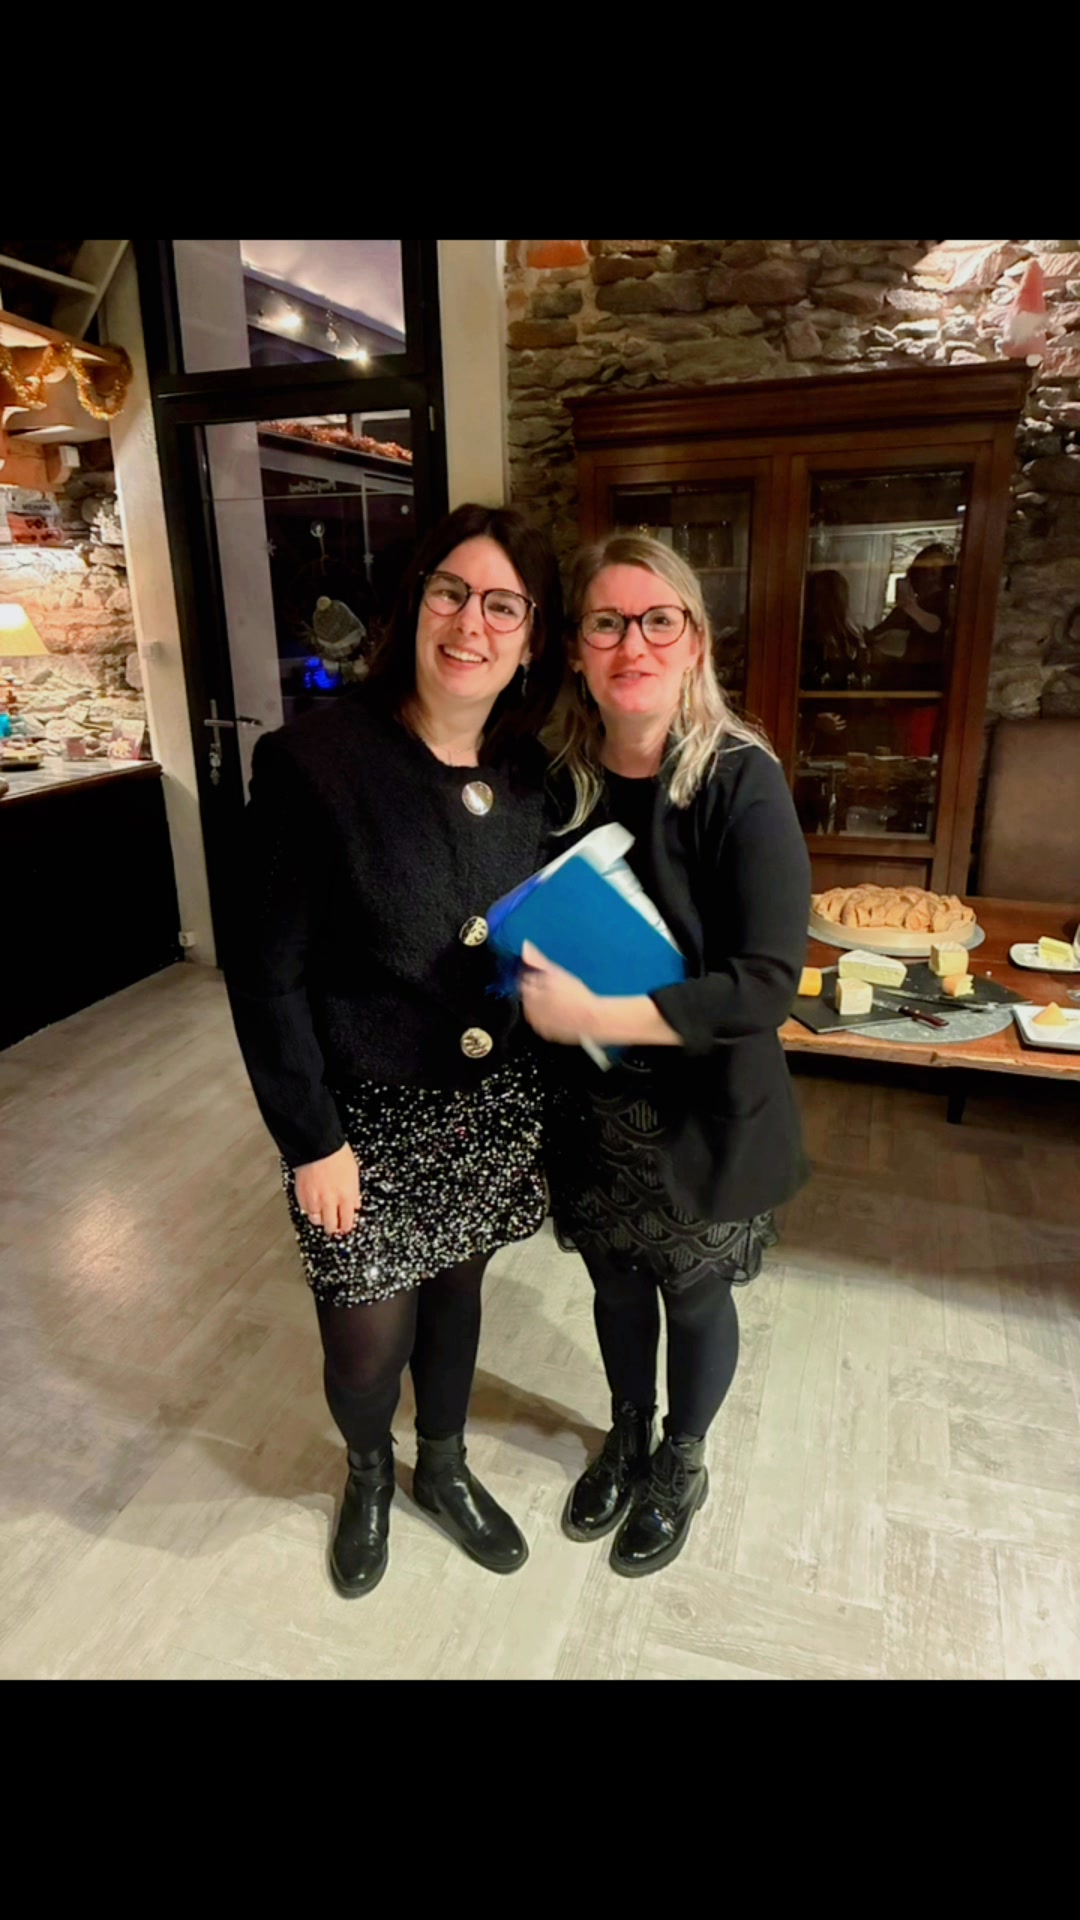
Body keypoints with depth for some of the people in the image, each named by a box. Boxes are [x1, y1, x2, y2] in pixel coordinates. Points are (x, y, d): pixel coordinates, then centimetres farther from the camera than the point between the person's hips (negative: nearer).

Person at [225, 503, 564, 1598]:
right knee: (369, 1338, 12)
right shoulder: (314, 760, -19)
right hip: (365, 1113, -4)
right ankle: (368, 1475, 48)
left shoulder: (531, 773, -4)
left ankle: (443, 1467, 52)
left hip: (494, 1104, 4)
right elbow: (266, 975, -14)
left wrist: (549, 1086, 3)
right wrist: (311, 1140, -13)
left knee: (454, 1289, 23)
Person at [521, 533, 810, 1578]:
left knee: (693, 1298, 19)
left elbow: (766, 983, -25)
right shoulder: (560, 778, -6)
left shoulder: (741, 783, -20)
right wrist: (534, 996, -11)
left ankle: (682, 1461, 48)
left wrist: (592, 1015, -27)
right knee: (616, 1283, 23)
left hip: (706, 1114, -3)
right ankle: (627, 1434, 52)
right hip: (590, 1106, 4)